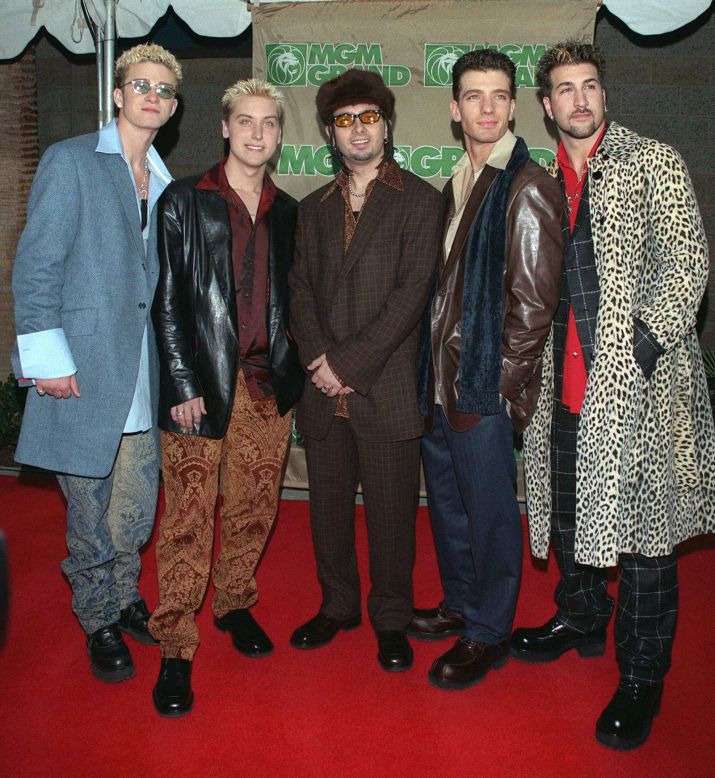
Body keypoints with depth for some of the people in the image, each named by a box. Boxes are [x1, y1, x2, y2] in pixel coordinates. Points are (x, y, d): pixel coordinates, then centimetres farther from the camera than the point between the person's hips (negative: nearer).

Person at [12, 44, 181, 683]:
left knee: (137, 506, 12)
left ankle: (125, 599, 34)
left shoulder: (165, 184, 15)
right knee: (91, 510, 5)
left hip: (143, 379, 5)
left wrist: (171, 365, 10)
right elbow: (36, 264, -7)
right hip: (83, 370, -5)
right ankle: (99, 622, 24)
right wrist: (48, 357, -13)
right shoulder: (71, 161, -2)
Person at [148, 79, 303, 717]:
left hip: (270, 386, 4)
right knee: (189, 520, -1)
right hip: (203, 384, -4)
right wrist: (185, 384, -10)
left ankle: (234, 604, 34)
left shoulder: (286, 211, 12)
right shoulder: (184, 201, 1)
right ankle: (175, 648, 11)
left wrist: (293, 367, 5)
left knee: (255, 510, 11)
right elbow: (167, 301, -4)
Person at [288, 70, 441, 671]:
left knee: (391, 509, 5)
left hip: (387, 389, -4)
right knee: (328, 505, 13)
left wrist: (348, 363, -13)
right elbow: (301, 289, 9)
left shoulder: (419, 200, -1)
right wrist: (319, 361, -8)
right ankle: (337, 605, 32)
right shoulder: (314, 209, 16)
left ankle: (391, 619, 24)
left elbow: (411, 292, -10)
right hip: (324, 390, 5)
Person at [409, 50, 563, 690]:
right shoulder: (456, 186, 14)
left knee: (489, 510, 5)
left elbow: (533, 301, -15)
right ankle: (461, 606, 37)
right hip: (440, 379, 8)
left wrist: (497, 386, -15)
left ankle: (488, 635, 22)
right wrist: (436, 370, 10)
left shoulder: (528, 187, -11)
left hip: (485, 386, -8)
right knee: (446, 500, 18)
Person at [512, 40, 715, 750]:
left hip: (638, 379, -5)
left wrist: (644, 343, -17)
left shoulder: (653, 163, 1)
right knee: (566, 512, 16)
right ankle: (580, 621, 39)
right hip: (565, 383, 5)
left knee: (641, 527, 1)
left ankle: (641, 677, 15)